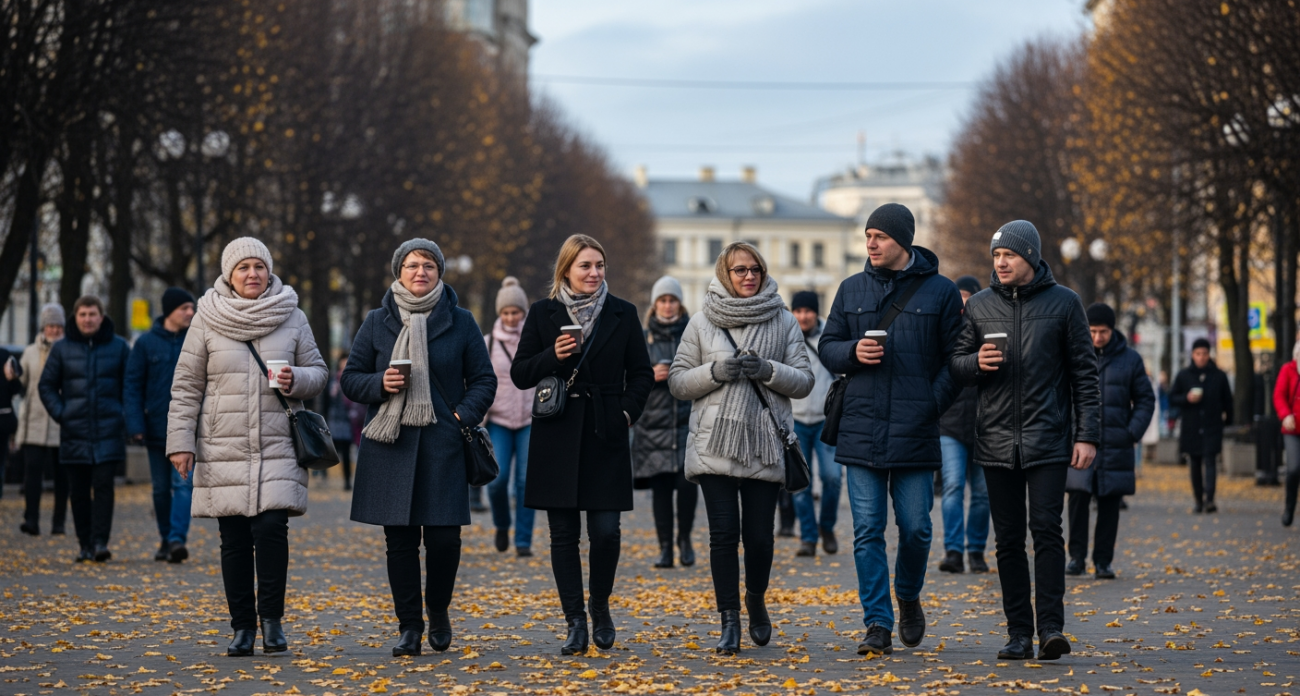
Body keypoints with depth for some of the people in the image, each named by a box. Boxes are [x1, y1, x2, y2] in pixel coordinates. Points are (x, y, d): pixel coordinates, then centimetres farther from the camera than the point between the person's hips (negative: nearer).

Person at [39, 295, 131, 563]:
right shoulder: (62, 349, 6)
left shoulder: (118, 347, 4)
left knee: (103, 486, -10)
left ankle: (100, 541, -13)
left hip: (108, 432, -2)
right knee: (79, 491, 4)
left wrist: (126, 414, -2)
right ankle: (85, 544, 10)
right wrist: (59, 413, -2)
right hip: (75, 433, 2)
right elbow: (46, 386, 11)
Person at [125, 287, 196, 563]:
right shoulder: (146, 344, 1)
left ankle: (178, 539, -18)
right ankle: (165, 540, 20)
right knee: (161, 488, 9)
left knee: (183, 483, -13)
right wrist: (135, 426, -10)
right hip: (157, 428, 1)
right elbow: (132, 387, 0)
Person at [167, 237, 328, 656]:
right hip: (223, 449, 0)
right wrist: (180, 441, -1)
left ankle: (272, 618, 0)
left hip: (278, 448, 0)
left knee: (271, 528, -14)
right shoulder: (208, 320, 4)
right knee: (234, 540, 2)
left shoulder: (293, 318, 7)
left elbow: (319, 372, 13)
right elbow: (186, 385, 5)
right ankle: (242, 627, 11)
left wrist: (296, 380, -10)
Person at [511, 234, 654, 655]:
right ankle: (575, 624, 6)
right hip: (557, 438, 0)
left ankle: (600, 608, 19)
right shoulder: (543, 314, 5)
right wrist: (552, 356, -13)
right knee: (564, 534, 1)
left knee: (605, 531, -5)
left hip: (606, 437, 0)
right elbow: (519, 375, 4)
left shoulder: (623, 314, 6)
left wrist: (628, 412, -4)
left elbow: (642, 373, 10)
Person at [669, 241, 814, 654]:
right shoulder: (702, 323, 7)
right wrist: (715, 371, -10)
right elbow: (677, 382, 7)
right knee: (724, 532, -7)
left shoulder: (784, 322, 8)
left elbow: (804, 382, 6)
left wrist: (768, 370, -12)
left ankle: (756, 603, 29)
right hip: (715, 445, 0)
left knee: (759, 535, 2)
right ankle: (729, 621, 1)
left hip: (765, 446, 0)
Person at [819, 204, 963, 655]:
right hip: (861, 429, 2)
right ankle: (878, 623, 2)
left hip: (915, 433, -2)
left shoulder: (940, 292, 2)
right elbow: (827, 348, 14)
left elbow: (956, 358, 3)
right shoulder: (852, 290, 11)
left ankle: (908, 598, 30)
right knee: (868, 530, -1)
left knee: (915, 527, 3)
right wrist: (853, 351, -8)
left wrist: (932, 404, -8)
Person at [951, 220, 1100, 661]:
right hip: (997, 441, 3)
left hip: (1048, 439, -3)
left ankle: (1051, 626, -11)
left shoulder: (1063, 303, 2)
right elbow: (956, 366, 14)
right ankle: (1019, 633, 9)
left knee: (1046, 529, -11)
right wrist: (977, 362, -10)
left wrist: (1087, 435, -4)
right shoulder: (979, 305, 9)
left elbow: (1085, 372, 3)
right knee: (1009, 538, 4)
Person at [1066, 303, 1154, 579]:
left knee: (1110, 504, 3)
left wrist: (1133, 432, -4)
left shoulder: (1130, 359, 5)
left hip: (1116, 446, 1)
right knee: (1078, 499, -6)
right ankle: (1076, 556, 4)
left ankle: (1103, 561, 9)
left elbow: (1145, 399, 9)